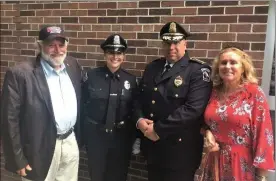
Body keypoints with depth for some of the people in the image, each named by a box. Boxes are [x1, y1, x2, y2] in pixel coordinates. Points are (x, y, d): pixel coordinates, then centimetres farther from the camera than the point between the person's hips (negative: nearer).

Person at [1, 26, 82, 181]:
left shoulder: (73, 65, 2)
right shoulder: (20, 74, -16)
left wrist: (79, 136, 12)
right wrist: (18, 159, -11)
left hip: (70, 142, 5)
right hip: (40, 149, -5)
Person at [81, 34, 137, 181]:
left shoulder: (131, 79, -2)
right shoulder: (91, 76, -7)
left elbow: (134, 110, 2)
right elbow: (82, 105, -3)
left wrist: (135, 140, 3)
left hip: (122, 137, 1)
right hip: (95, 135, -1)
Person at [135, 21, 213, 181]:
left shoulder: (198, 71, -11)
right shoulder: (152, 68, 9)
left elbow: (193, 109, -21)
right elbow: (140, 98, 12)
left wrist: (159, 129, -19)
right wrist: (139, 120, -8)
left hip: (180, 149, -5)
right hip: (152, 146, 6)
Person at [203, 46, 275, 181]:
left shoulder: (254, 93, -11)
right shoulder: (214, 92, 2)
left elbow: (263, 133, -11)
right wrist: (208, 133, -7)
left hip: (243, 164, -4)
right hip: (217, 162, 4)